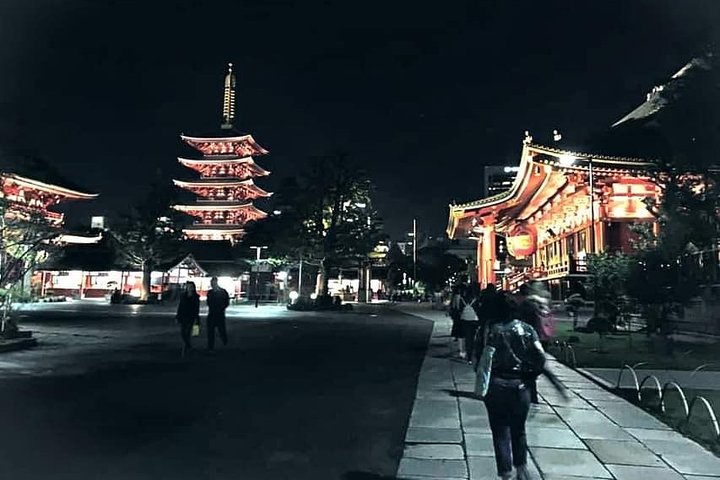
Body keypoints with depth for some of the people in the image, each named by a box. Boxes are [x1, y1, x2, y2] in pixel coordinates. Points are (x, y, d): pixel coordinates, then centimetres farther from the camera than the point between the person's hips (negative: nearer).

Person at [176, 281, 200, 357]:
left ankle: (184, 351, 3)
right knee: (182, 333, 3)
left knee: (187, 333, -5)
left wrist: (196, 318, -11)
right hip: (183, 317, 4)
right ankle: (189, 346, 27)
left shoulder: (196, 297, -2)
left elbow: (197, 308, -5)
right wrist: (178, 317, 8)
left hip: (191, 317, -4)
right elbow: (180, 306, 10)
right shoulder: (183, 296, 7)